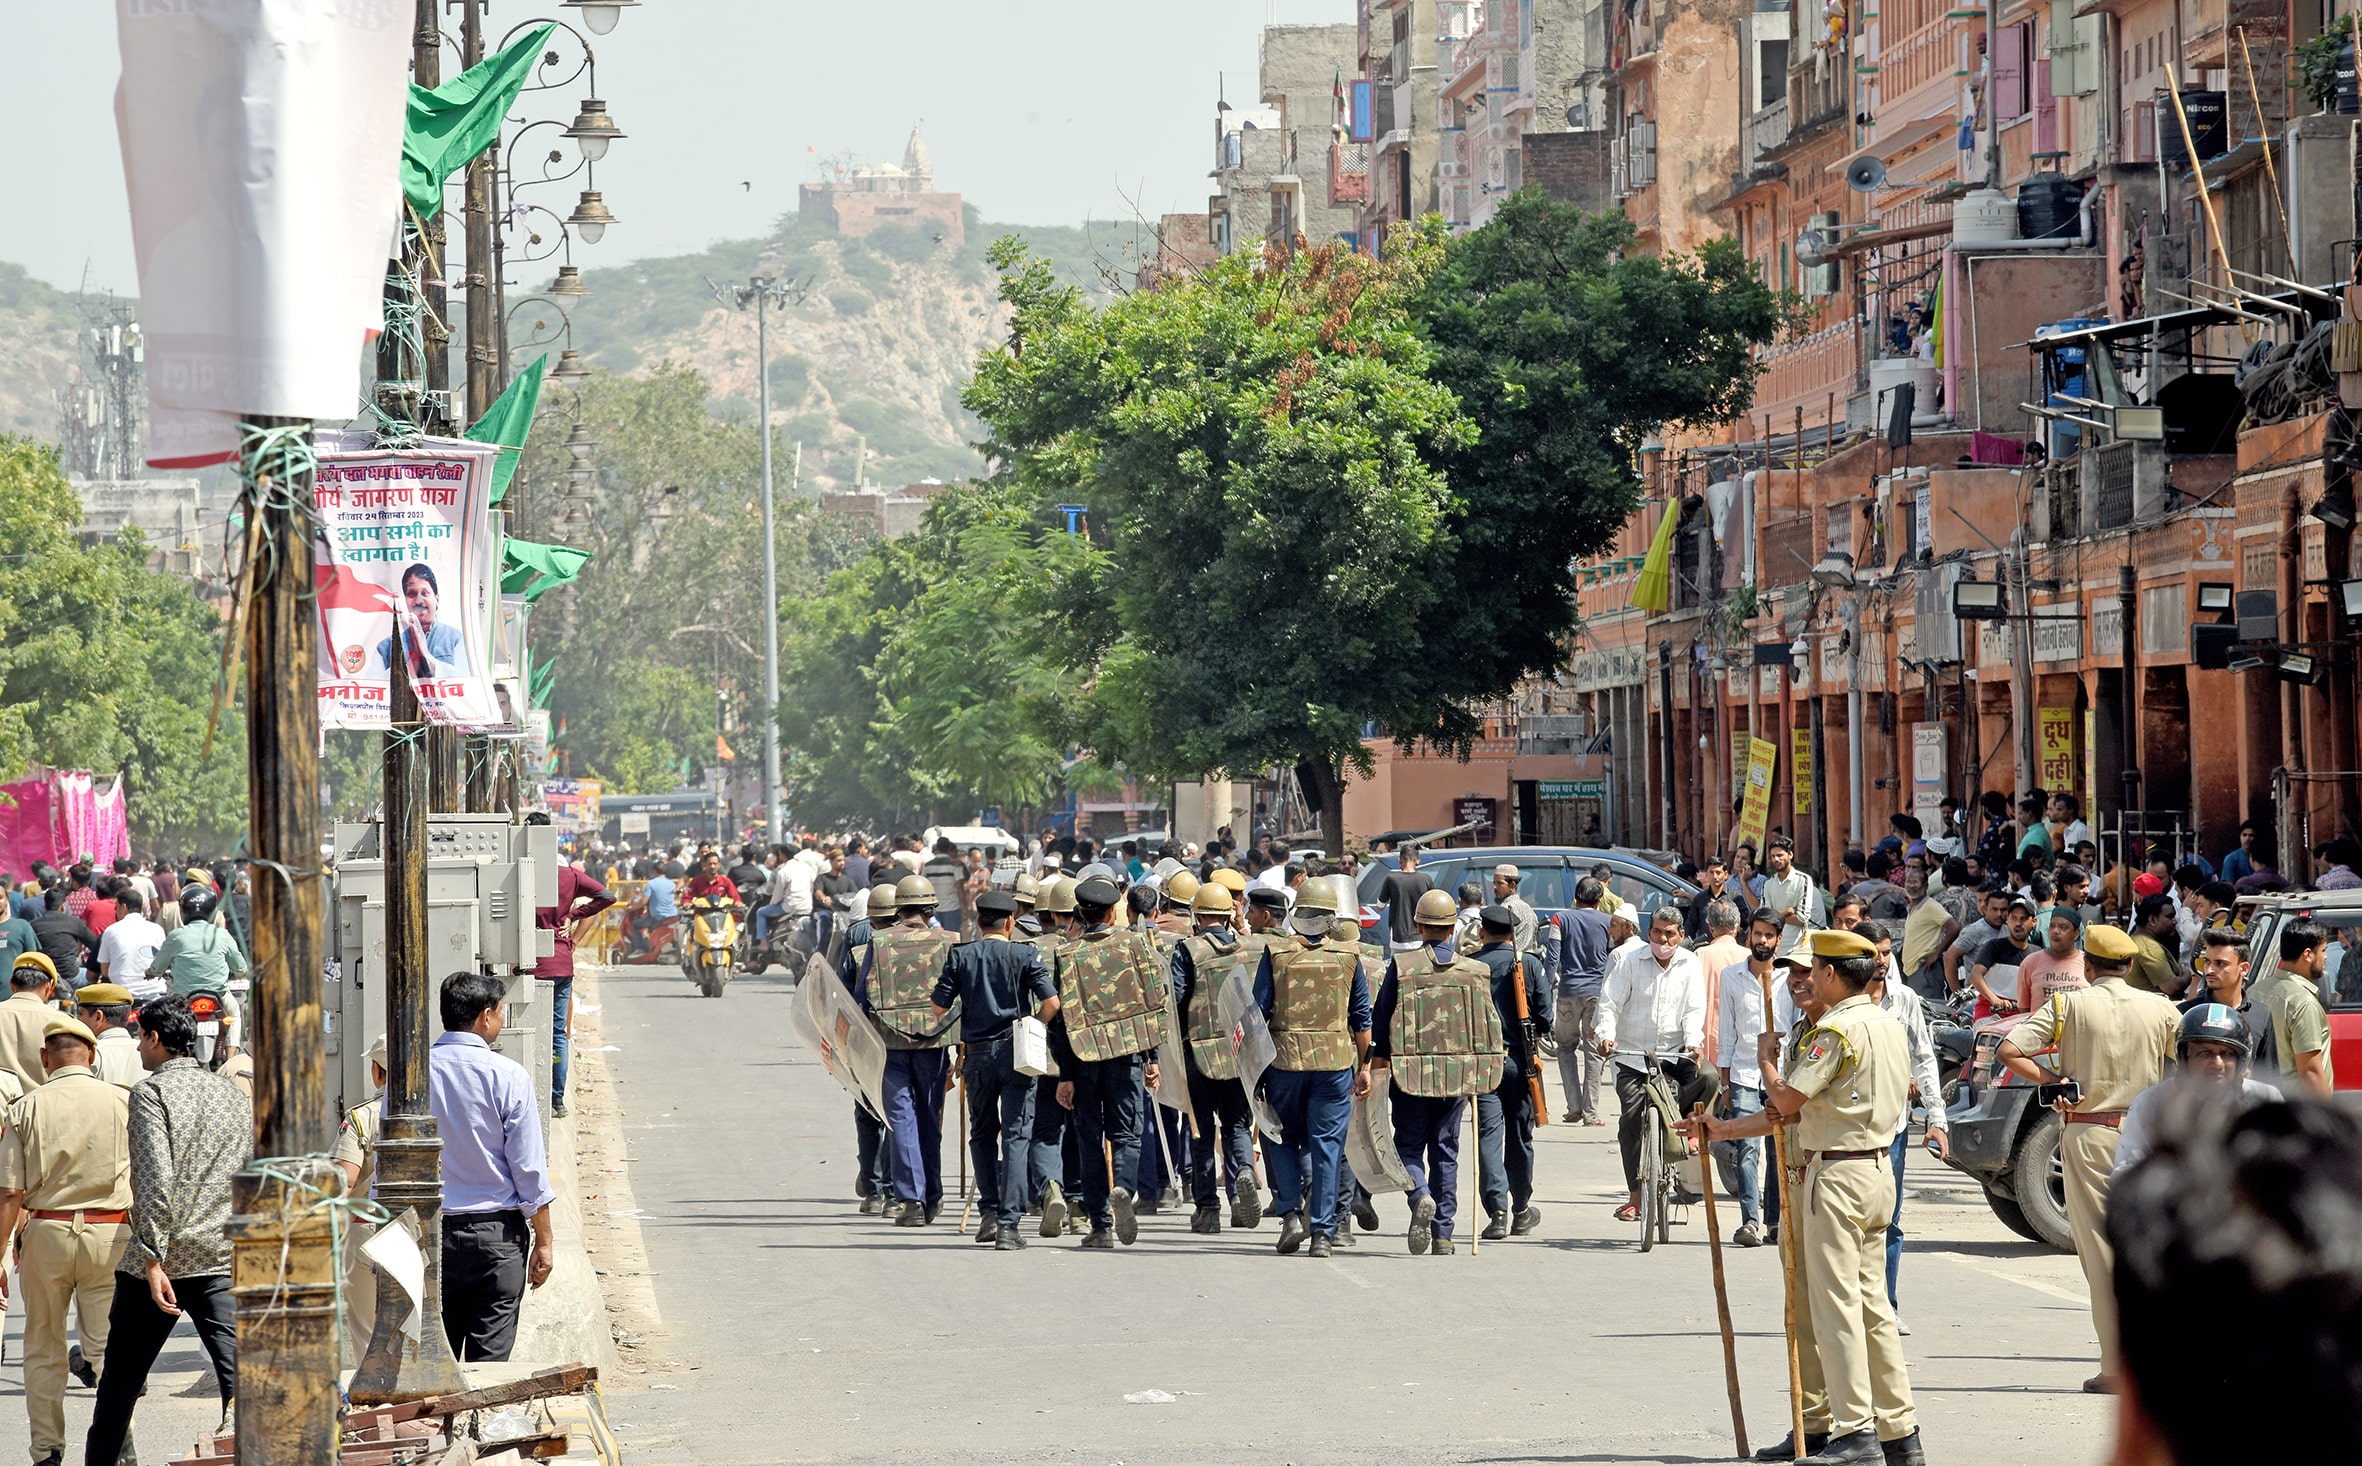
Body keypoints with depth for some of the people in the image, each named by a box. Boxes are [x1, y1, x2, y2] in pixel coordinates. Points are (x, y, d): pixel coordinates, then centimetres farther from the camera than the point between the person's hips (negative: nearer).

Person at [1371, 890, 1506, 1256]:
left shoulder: (1401, 966, -4)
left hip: (1411, 1071, -2)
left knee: (1409, 1145, 6)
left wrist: (1378, 1060, 8)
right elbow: (1491, 1023, 7)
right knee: (1445, 1150, 10)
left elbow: (1380, 1017, -2)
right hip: (1459, 1072, 2)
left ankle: (1421, 1196, -23)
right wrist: (1479, 1068, 18)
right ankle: (1442, 1233, 9)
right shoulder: (1475, 970, 3)